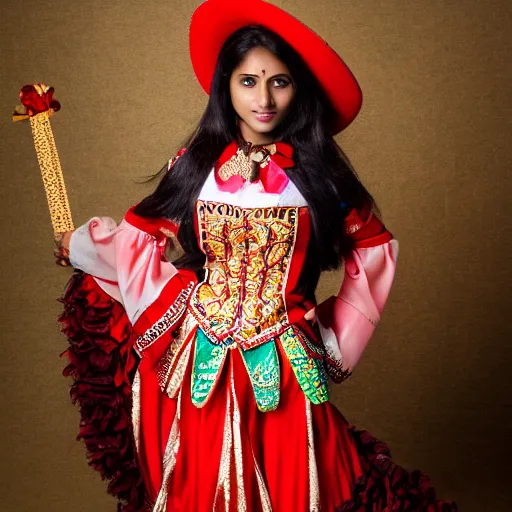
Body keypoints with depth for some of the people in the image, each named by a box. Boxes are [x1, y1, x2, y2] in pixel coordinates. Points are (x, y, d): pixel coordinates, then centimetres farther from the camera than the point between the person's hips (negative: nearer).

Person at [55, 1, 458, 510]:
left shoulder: (316, 171, -1)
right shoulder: (195, 165, 1)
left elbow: (374, 251, 5)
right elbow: (143, 239, 8)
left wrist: (337, 339, 3)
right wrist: (81, 247, 17)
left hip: (285, 365, -1)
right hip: (201, 362, 1)